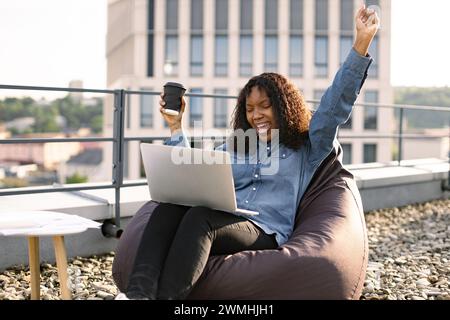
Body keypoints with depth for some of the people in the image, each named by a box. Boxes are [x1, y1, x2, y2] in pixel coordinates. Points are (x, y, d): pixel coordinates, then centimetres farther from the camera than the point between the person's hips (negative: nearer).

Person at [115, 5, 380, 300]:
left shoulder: (306, 148, 17)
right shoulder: (233, 148, 31)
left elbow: (337, 103, 6)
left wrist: (362, 42, -3)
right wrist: (176, 126, 24)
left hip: (265, 234, -4)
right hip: (223, 223, 5)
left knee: (199, 217, -36)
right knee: (170, 206, -30)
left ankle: (164, 296, -51)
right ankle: (140, 293, -50)